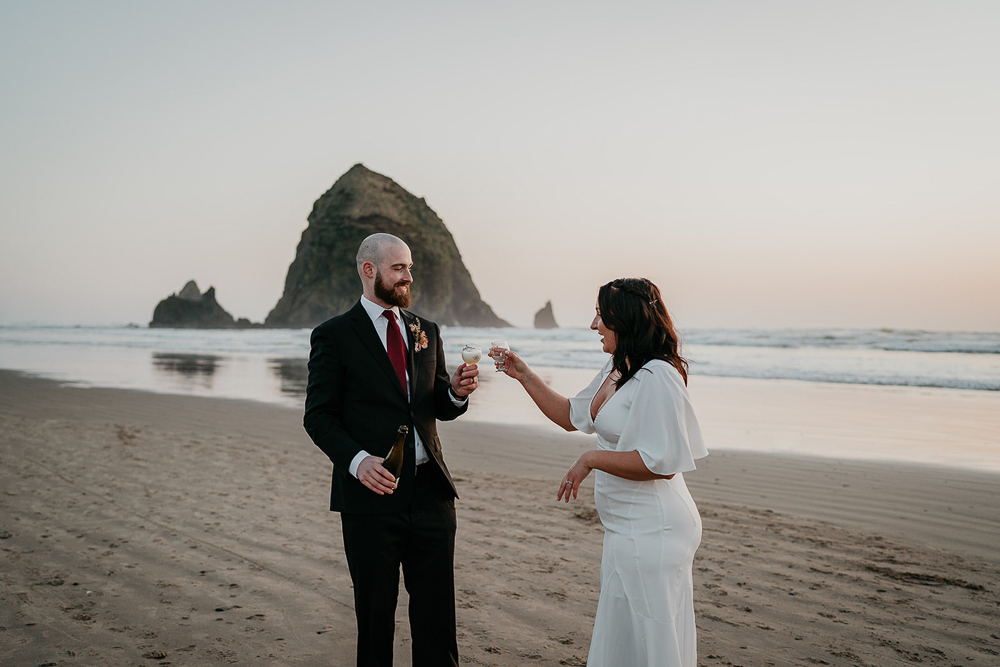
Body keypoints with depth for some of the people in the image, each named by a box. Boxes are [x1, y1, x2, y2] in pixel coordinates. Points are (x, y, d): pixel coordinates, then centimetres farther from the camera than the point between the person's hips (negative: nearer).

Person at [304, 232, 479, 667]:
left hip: (431, 490, 4)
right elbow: (318, 416, -4)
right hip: (371, 495, -4)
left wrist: (456, 391, -5)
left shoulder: (427, 332, 13)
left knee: (437, 613, 9)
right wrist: (357, 460, -20)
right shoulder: (334, 336, -2)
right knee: (375, 615, 9)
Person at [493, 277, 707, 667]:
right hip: (627, 528, 10)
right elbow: (571, 416, 21)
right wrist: (525, 376, 15)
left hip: (650, 531, -10)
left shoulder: (657, 378, -21)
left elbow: (660, 463, -25)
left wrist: (592, 460, -19)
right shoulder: (616, 370, 11)